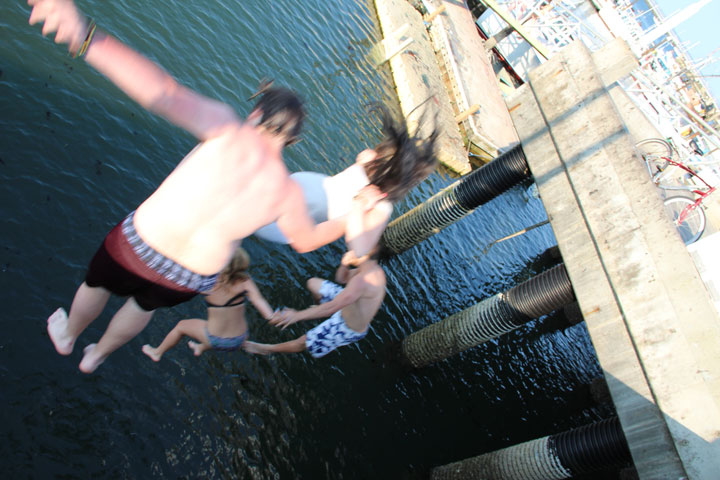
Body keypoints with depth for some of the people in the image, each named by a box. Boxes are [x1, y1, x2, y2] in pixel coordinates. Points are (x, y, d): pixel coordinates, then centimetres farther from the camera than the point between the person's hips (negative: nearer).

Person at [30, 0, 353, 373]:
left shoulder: (230, 131, -23)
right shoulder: (288, 193, -13)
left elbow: (165, 94, -41)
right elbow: (306, 240, 5)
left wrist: (86, 36, -50)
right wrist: (349, 223, 22)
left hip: (140, 245, -2)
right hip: (193, 280, 3)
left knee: (96, 284, 34)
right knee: (145, 304, 38)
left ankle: (67, 336, 65)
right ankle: (95, 356, 63)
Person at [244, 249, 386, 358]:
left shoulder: (362, 280, -41)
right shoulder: (372, 268, -11)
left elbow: (331, 307, -40)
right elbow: (341, 278, 5)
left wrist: (297, 315, -34)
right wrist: (344, 264, -19)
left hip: (349, 329, -8)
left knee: (302, 342, 9)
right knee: (313, 283, 12)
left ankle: (269, 349, 37)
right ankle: (322, 308, 45)